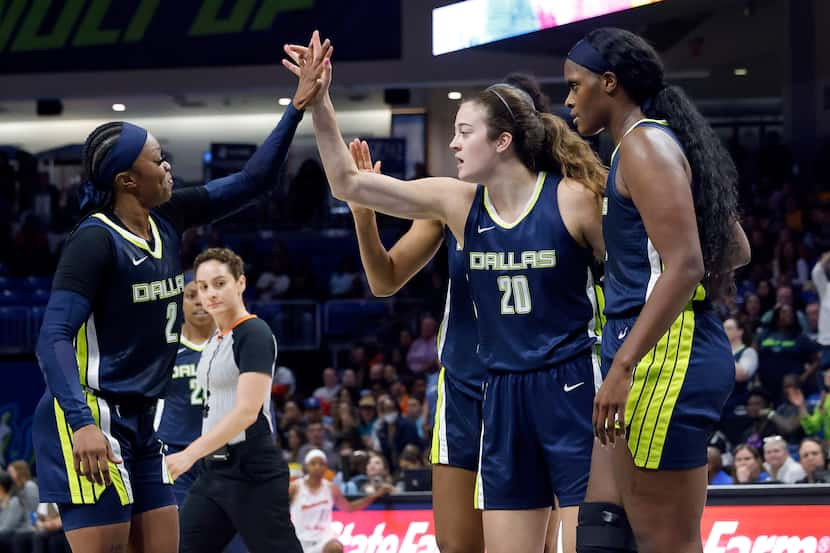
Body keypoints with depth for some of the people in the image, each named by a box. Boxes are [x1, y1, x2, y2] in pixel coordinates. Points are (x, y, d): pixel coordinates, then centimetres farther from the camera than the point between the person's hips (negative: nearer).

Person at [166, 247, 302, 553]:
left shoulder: (254, 334, -12)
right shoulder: (215, 341, 15)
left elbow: (247, 411, -22)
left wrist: (188, 455, -28)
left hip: (253, 473, -9)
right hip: (215, 470, 9)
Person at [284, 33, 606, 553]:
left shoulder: (573, 199, -9)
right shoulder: (458, 203, 4)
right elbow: (348, 183, 5)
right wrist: (320, 103, -4)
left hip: (572, 390, -5)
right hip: (504, 395, 5)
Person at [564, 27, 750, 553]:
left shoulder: (645, 145, -10)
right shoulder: (666, 143, 20)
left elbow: (684, 266, -21)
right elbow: (736, 250, 28)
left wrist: (623, 366, -25)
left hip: (666, 353, -11)